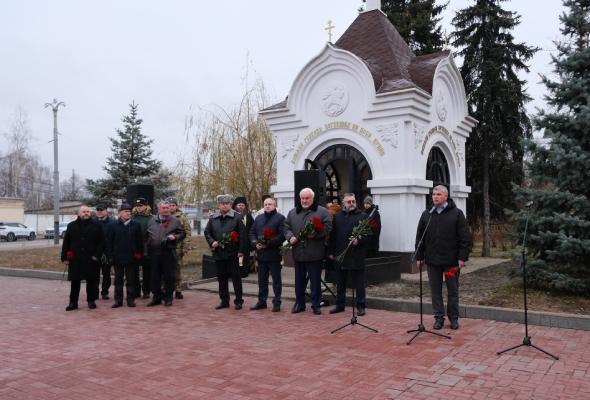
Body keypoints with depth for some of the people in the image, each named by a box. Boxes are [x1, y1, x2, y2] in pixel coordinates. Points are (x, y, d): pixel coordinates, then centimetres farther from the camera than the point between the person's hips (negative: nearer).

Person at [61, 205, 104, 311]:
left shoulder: (96, 225, 3)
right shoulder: (71, 226, 8)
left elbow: (101, 242, 1)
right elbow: (66, 243, 8)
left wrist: (97, 255, -7)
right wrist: (64, 257, 3)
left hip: (91, 259, -1)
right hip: (75, 259, 1)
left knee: (91, 281, 5)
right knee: (75, 282, 5)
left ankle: (91, 301, 18)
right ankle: (73, 303, 14)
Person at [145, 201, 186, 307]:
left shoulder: (174, 220, 3)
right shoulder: (152, 220, 12)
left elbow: (182, 233, 6)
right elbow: (147, 234, 19)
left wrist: (175, 237, -12)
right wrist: (148, 246, 8)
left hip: (168, 252, -3)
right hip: (154, 253, 3)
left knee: (169, 276, 1)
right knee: (155, 276, 9)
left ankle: (168, 298, 12)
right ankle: (157, 297, 20)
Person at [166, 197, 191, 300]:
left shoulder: (182, 217, 3)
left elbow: (187, 233, 0)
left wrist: (185, 247, -6)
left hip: (178, 248, 0)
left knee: (178, 269, 5)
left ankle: (178, 290, 14)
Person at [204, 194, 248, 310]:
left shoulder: (237, 217, -3)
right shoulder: (213, 218, 9)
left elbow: (243, 234, -6)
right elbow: (207, 232, 13)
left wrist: (241, 250, -9)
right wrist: (212, 242, -6)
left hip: (233, 253, -4)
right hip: (218, 253, 4)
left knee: (236, 277, 1)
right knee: (221, 278, 11)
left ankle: (238, 301, 11)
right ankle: (224, 301, 21)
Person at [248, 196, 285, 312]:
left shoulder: (280, 218, -3)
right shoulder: (258, 218, 16)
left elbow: (282, 235, -13)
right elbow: (252, 233, 13)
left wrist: (268, 244, -19)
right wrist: (255, 243, -6)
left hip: (274, 254, -5)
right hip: (261, 254, 5)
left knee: (276, 279, 2)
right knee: (262, 280, 13)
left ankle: (277, 302, 9)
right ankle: (262, 301, 22)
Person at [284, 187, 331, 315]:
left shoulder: (322, 211, 0)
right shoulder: (292, 213, 13)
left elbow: (327, 228, -7)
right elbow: (286, 227, 10)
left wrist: (316, 234, -21)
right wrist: (290, 237, -8)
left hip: (315, 253, -3)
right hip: (298, 253, 4)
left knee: (315, 280, 4)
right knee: (299, 280, 13)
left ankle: (316, 305, 15)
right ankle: (299, 304, 25)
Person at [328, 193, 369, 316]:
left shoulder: (363, 216, 1)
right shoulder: (337, 217, 11)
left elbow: (368, 234, -4)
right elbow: (332, 235, 10)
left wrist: (359, 240, -20)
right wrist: (331, 251, 6)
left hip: (356, 256, -4)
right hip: (340, 255, 4)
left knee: (359, 283, 2)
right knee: (340, 282, 13)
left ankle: (360, 306, 12)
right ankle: (340, 305, 24)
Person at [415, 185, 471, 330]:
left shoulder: (456, 213, -2)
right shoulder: (426, 214, 7)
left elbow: (465, 238, -5)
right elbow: (419, 237, 10)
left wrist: (462, 257, -11)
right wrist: (419, 257, 5)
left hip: (452, 261, -2)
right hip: (432, 261, 3)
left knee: (453, 291, 8)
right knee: (436, 291, 8)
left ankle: (454, 318, 21)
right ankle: (439, 318, 18)